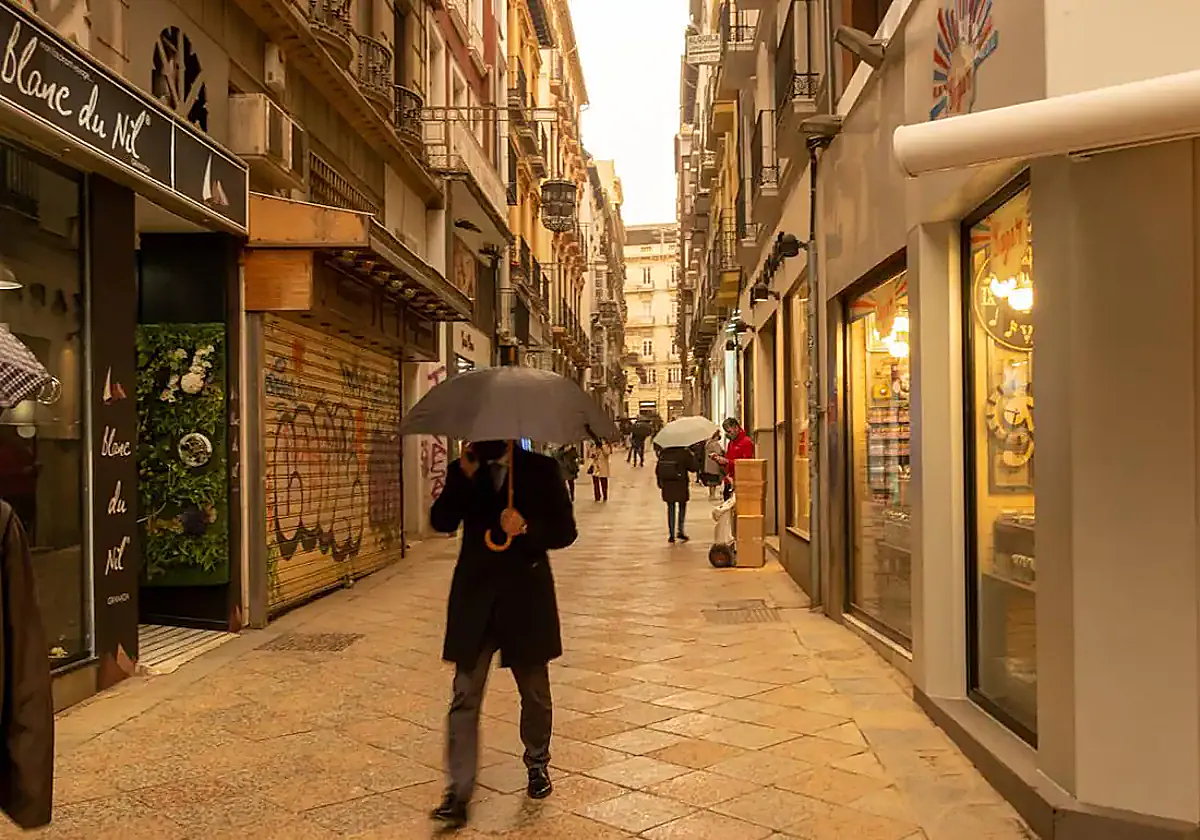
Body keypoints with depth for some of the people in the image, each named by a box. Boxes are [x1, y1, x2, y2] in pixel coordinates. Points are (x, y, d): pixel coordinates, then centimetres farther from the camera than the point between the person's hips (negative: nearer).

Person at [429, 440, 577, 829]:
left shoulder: (541, 469, -3)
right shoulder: (462, 470, 3)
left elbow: (566, 530, -4)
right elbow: (441, 522, -9)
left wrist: (527, 528, -22)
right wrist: (465, 477, -20)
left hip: (527, 596, -1)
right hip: (475, 597, 1)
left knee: (535, 693, 15)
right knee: (465, 697, -2)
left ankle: (537, 763, 38)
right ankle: (458, 793, 4)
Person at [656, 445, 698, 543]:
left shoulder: (663, 453, 1)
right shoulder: (684, 453, -12)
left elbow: (657, 470, 7)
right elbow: (694, 468, -8)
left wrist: (660, 483, 17)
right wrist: (692, 456, 6)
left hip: (667, 486, 3)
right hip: (681, 486, -3)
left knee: (670, 509, 11)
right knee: (682, 507, 15)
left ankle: (671, 535, 9)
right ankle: (680, 530, 5)